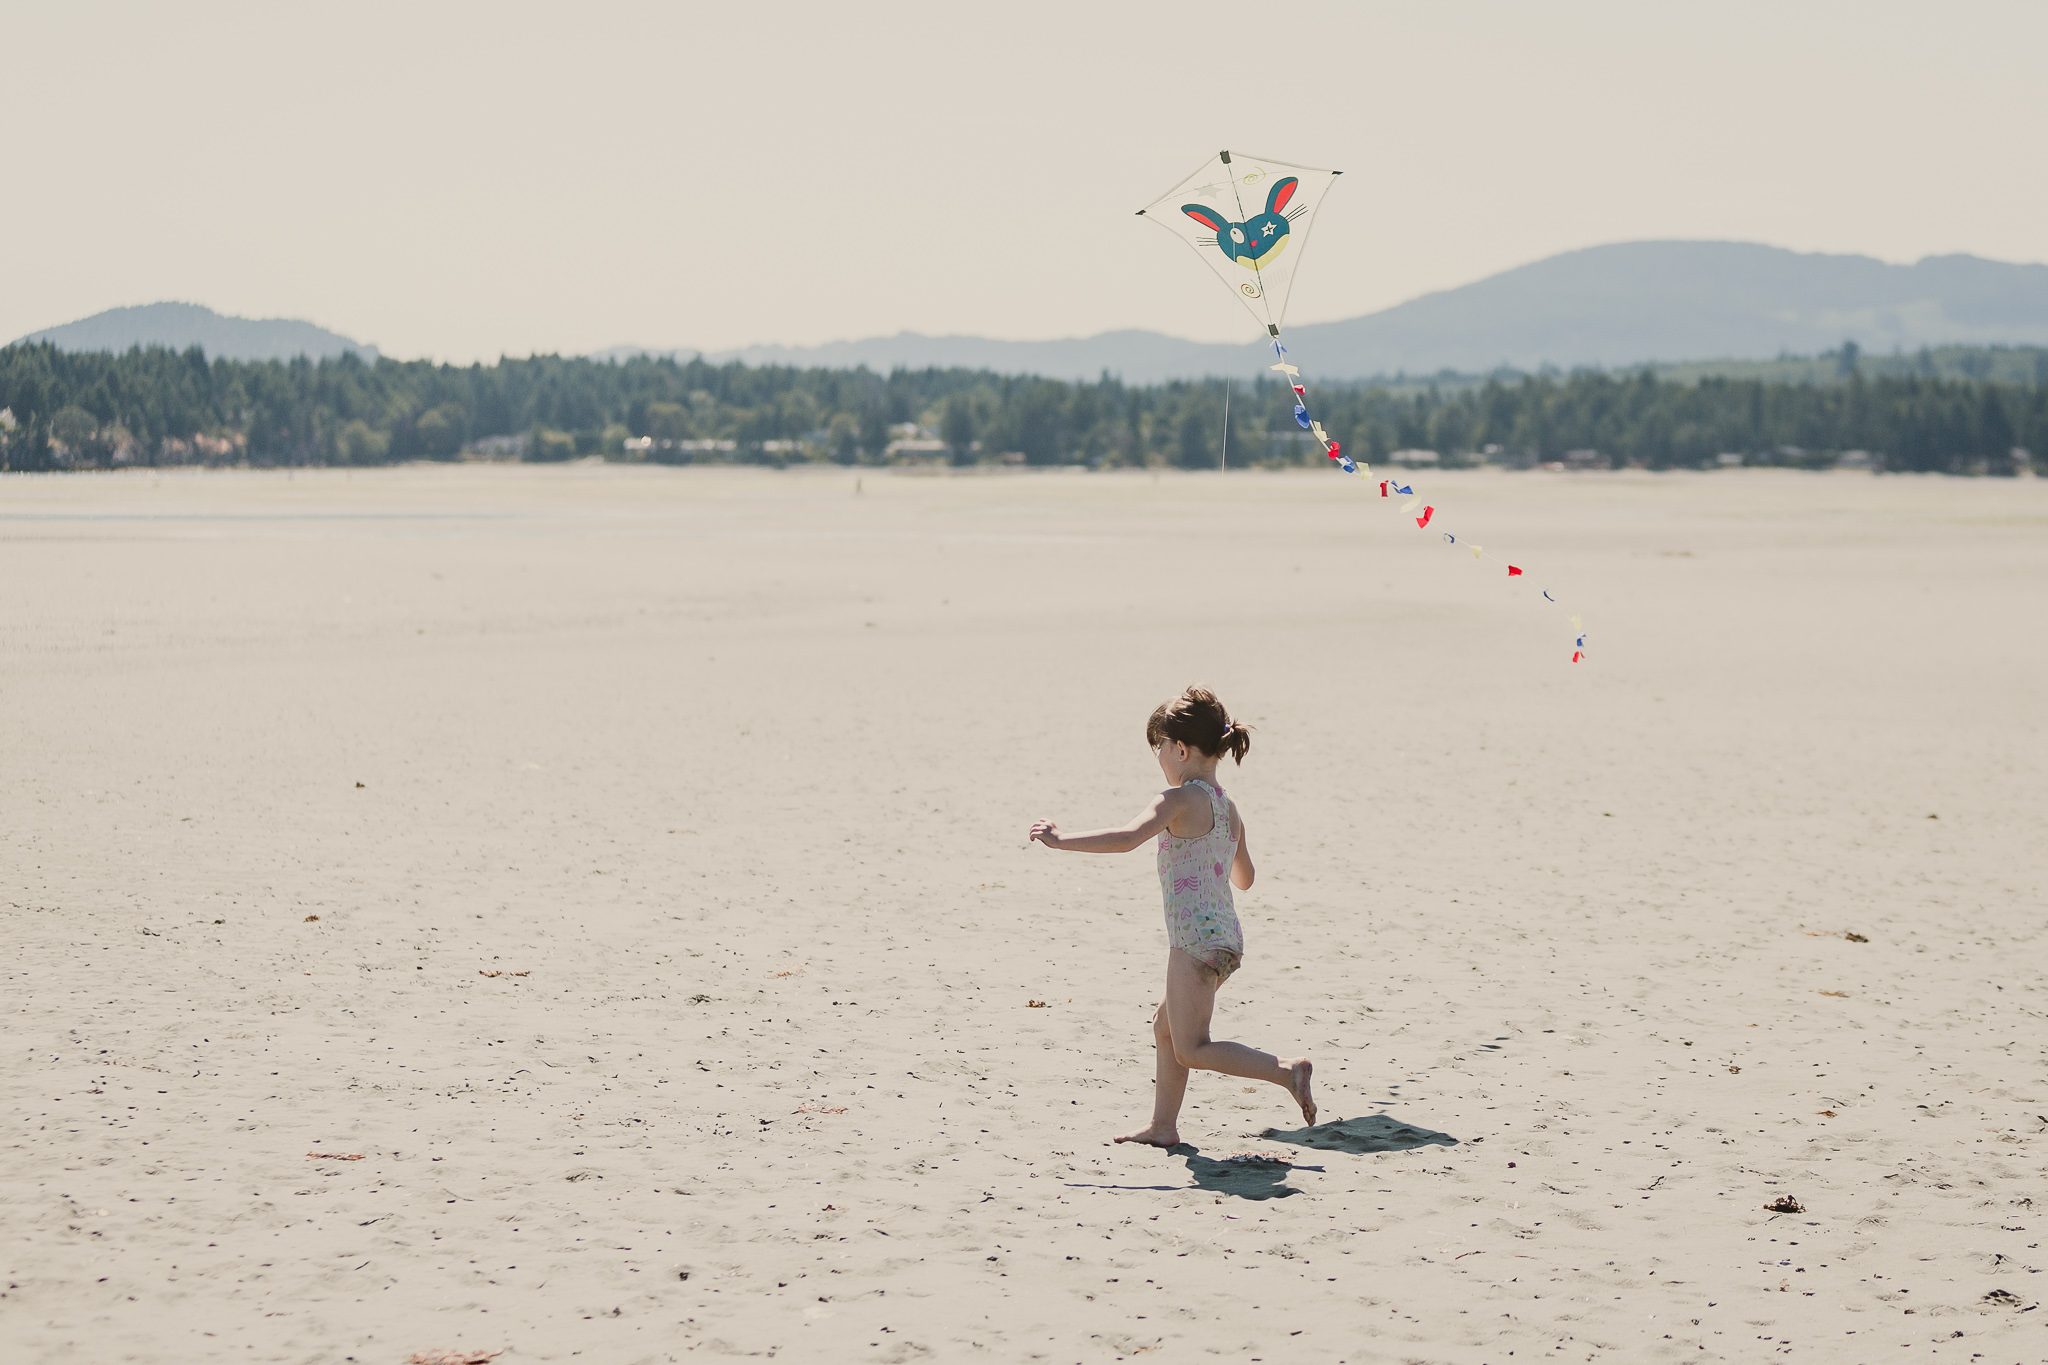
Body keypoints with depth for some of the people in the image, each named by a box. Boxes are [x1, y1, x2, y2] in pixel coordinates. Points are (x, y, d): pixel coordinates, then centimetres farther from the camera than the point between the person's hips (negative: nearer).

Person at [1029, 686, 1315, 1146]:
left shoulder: (1180, 799, -11)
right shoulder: (1228, 809, 14)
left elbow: (1127, 838, -26)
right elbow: (1244, 879, 26)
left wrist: (1062, 840, -21)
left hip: (1196, 935, -9)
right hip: (1226, 936, 9)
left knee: (1192, 1050, -7)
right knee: (1166, 1026, 21)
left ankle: (1286, 1070, -20)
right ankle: (1163, 1126, 25)